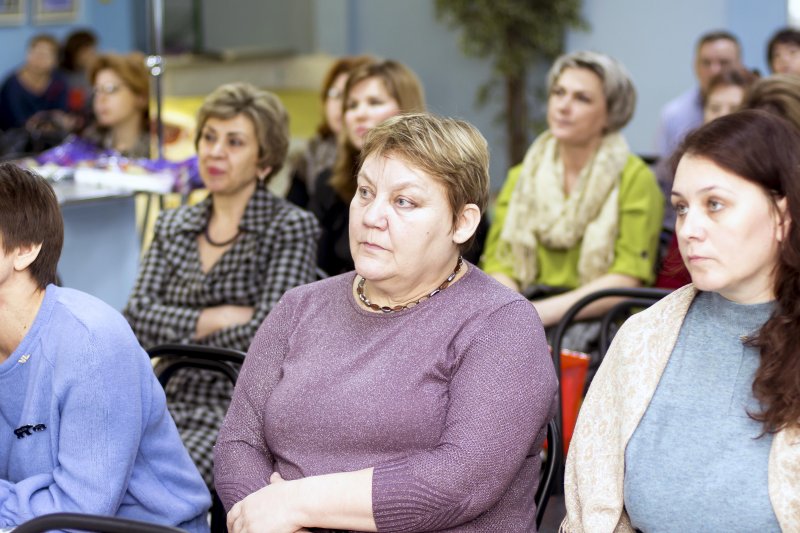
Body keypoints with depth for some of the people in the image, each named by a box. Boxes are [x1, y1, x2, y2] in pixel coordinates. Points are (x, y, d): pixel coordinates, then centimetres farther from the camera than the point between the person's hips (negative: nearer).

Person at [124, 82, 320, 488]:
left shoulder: (292, 228, 0)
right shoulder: (172, 226, 17)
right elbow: (137, 317, 5)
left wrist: (179, 349, -1)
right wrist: (215, 319, -8)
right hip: (173, 404, 5)